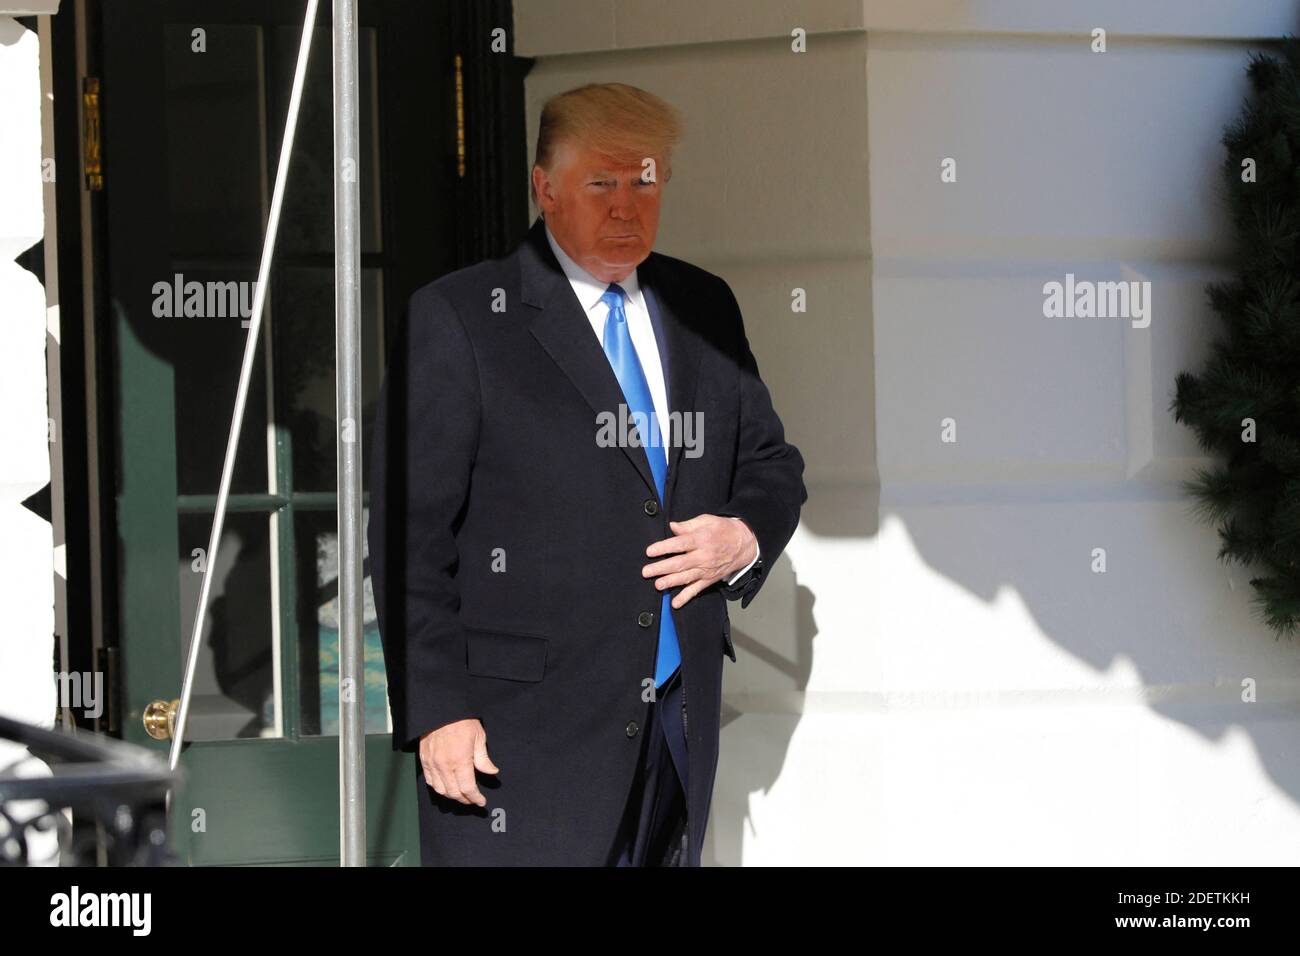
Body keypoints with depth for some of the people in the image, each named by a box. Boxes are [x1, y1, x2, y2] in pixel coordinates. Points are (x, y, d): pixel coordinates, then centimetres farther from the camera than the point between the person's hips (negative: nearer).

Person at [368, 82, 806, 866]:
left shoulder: (705, 310, 14)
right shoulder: (458, 321, -4)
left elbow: (772, 463, 24)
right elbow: (409, 533, -6)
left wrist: (746, 535, 0)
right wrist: (434, 709, -12)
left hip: (678, 722, 6)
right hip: (520, 733, -5)